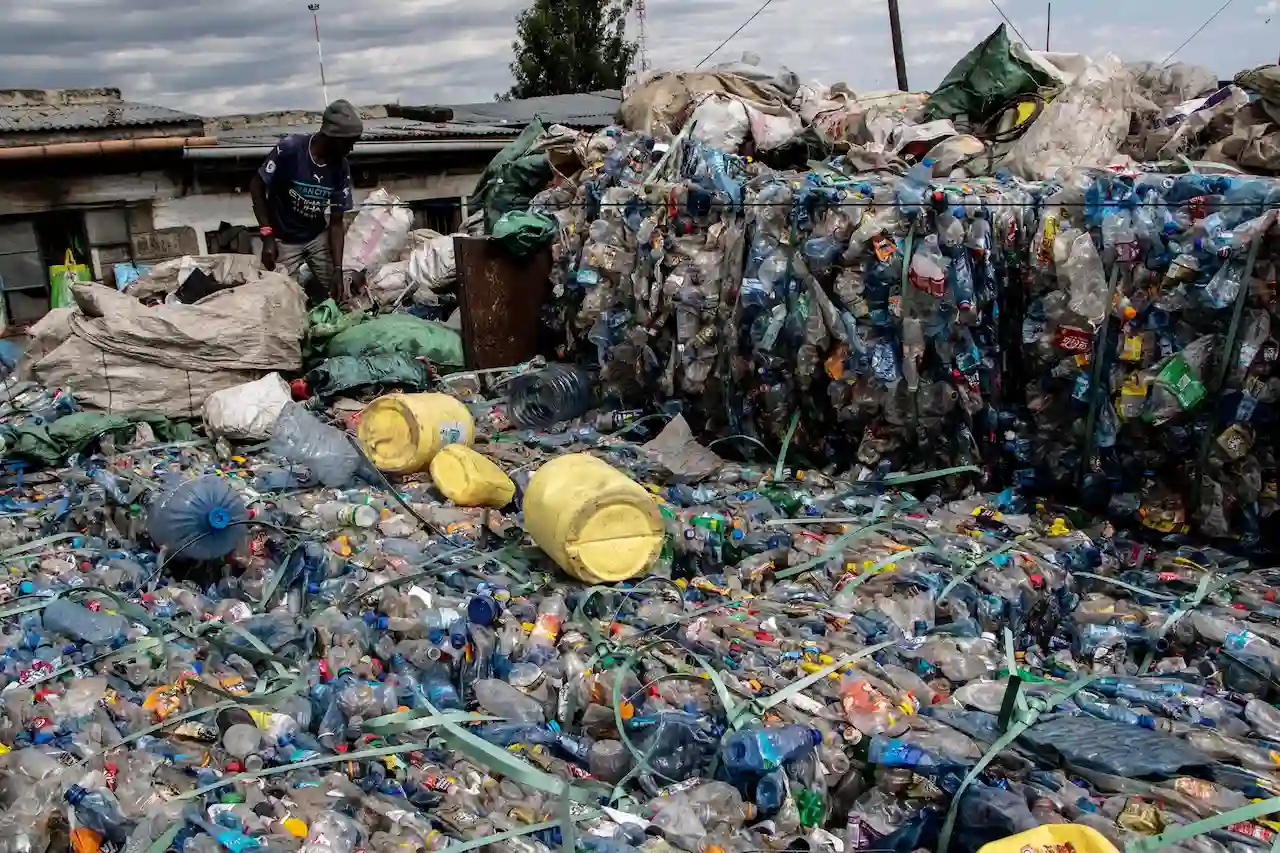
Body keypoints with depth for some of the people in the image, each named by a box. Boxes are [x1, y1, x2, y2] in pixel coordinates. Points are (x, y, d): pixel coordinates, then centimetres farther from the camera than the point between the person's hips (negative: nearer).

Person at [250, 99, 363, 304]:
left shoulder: (341, 168, -12)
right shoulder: (290, 148, -24)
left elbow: (336, 222, -10)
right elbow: (257, 186, -13)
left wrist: (338, 269, -18)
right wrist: (267, 235, -20)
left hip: (318, 237, 3)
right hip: (284, 239, -3)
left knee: (333, 294, 1)